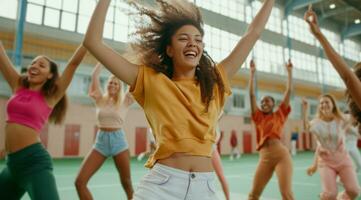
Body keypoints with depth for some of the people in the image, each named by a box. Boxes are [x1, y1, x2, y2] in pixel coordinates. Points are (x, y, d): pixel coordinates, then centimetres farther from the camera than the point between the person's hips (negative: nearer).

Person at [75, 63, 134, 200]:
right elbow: (94, 75, 1)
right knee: (80, 181, -7)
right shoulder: (100, 100, 6)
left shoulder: (124, 102, 2)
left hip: (118, 140, -2)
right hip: (101, 141, 2)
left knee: (126, 182, 7)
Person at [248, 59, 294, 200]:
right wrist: (252, 72, 10)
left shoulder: (280, 114, 11)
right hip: (264, 157, 2)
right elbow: (251, 94, 10)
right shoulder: (258, 117, 13)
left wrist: (289, 71, 13)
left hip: (281, 155, -2)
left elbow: (289, 91, 10)